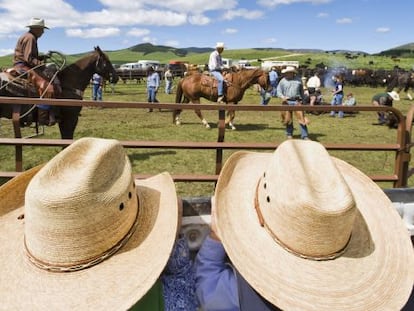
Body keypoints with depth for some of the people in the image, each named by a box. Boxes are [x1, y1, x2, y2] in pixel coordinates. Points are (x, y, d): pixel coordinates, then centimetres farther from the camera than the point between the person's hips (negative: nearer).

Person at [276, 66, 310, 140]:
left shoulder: (298, 81, 9)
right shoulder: (282, 81, 7)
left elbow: (302, 91, 18)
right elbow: (278, 91, 4)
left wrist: (302, 100, 12)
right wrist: (282, 97, -14)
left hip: (297, 101, 0)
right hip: (287, 102, 0)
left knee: (302, 118, -6)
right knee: (288, 119, 7)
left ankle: (305, 136, -2)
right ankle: (289, 134, 25)